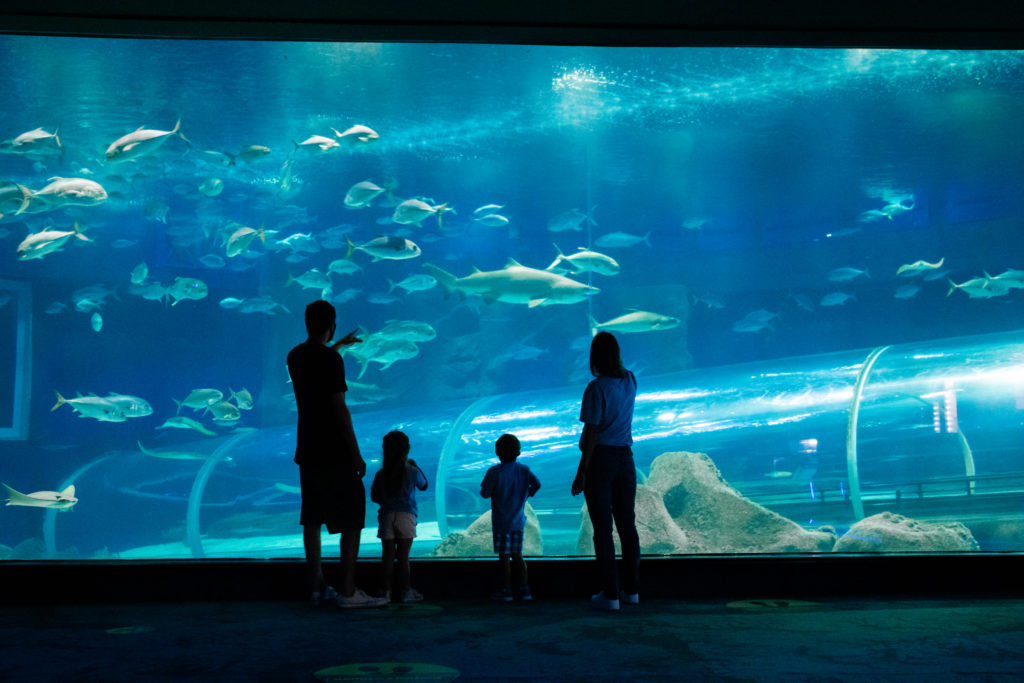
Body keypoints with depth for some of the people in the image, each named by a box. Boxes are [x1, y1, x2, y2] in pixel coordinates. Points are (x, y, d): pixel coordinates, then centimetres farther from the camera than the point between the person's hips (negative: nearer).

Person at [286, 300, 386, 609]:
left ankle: (317, 588, 14)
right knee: (352, 519, -1)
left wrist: (341, 344, 51)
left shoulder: (295, 356, 9)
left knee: (312, 520, 10)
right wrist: (356, 455, -13)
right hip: (333, 453, -8)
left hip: (307, 451, 8)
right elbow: (340, 409, -17)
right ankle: (348, 591, -3)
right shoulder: (331, 360, -15)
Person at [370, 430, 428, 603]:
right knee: (403, 556, 0)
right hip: (406, 517, -2)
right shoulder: (412, 472, -4)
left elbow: (374, 497, 10)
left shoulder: (380, 475, 3)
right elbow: (423, 485, 16)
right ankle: (405, 591, 5)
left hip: (386, 516, 2)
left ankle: (386, 592, 6)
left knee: (388, 556, 4)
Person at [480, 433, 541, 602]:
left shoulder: (494, 472, -11)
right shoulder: (524, 470, 1)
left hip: (501, 522, -4)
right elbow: (536, 484, -9)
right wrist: (526, 494, 8)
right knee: (517, 555, 13)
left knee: (504, 556, 1)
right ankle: (524, 588, 12)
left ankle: (506, 590, 3)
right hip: (518, 521, 4)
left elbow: (485, 493, -13)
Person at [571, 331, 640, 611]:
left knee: (603, 529, 0)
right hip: (625, 459, 6)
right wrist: (612, 346, 21)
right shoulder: (630, 381, 4)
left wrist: (581, 472, -12)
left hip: (600, 460, -6)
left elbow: (591, 433, -16)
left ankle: (610, 594, 2)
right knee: (627, 525, 13)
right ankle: (630, 589, 21)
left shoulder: (596, 388, -14)